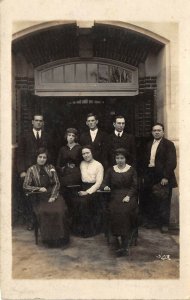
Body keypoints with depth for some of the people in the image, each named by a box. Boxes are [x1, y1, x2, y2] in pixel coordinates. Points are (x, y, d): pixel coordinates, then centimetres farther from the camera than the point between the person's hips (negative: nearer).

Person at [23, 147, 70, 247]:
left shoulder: (51, 168, 13)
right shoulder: (31, 169, 8)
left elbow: (57, 183, 8)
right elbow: (25, 186, 3)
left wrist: (53, 196, -6)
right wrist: (39, 189, -9)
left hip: (52, 195, 1)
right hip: (39, 198, -1)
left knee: (60, 210, -28)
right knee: (44, 212, -31)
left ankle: (61, 238, -15)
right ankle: (50, 239, -17)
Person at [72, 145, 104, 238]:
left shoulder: (98, 165, -1)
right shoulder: (82, 164, 15)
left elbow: (98, 183, -8)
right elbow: (79, 178, 6)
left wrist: (87, 192, -16)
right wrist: (82, 190, -10)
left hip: (93, 189, -4)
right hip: (83, 188, 4)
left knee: (83, 201, -29)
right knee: (76, 201, -24)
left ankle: (88, 229, -12)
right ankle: (78, 228, -9)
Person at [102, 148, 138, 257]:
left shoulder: (131, 170, 12)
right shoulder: (111, 170, 18)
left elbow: (135, 186, 4)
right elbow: (105, 182, 11)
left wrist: (128, 196, -12)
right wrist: (105, 187, -14)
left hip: (129, 195, -2)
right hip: (115, 196, 2)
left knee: (125, 210, -31)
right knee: (114, 210, -30)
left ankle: (124, 244, -29)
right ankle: (119, 240, -30)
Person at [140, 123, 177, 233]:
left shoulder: (168, 144, -4)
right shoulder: (149, 144, 15)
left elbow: (172, 162, -12)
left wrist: (166, 177, -17)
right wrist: (144, 175, 9)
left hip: (163, 178, -5)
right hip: (150, 177, 5)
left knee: (164, 202, 3)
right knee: (151, 201, 6)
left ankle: (164, 224, 16)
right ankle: (153, 221, 23)